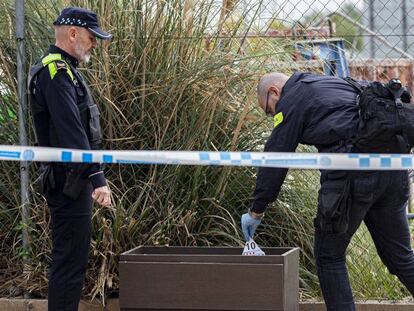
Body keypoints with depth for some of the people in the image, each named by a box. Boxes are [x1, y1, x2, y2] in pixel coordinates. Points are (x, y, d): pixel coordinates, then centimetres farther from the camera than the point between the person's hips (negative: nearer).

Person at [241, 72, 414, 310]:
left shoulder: (291, 102, 8)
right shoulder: (334, 83, 30)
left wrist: (257, 210, 13)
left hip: (353, 171, -7)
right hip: (393, 167, 7)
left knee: (329, 255, 8)